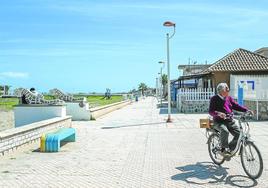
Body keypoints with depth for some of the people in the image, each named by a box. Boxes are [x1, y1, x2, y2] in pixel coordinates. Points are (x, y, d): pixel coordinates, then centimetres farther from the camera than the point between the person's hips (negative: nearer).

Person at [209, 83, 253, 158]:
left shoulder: (229, 98, 14)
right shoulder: (214, 99, -4)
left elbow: (236, 106, 11)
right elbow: (211, 111, -12)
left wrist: (246, 110, -5)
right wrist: (218, 113, -32)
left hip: (230, 121, 6)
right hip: (219, 121, -6)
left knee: (239, 133, -11)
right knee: (224, 131, -36)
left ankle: (229, 150, 9)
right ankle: (224, 149, -15)